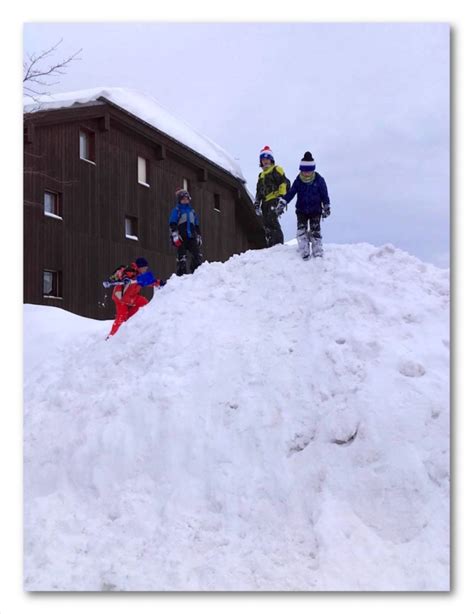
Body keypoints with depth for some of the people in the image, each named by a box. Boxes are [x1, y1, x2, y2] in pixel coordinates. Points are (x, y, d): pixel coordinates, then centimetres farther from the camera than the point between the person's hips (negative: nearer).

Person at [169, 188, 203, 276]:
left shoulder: (192, 211, 22)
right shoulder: (176, 210, 4)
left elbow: (197, 226, 26)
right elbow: (172, 225, -5)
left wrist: (199, 237, 21)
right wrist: (175, 236, -15)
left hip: (191, 237, 5)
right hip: (181, 238, -5)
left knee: (198, 256, -8)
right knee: (181, 258, -7)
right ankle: (181, 276, -7)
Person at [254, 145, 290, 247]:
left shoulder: (276, 170, 4)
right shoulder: (261, 175, 27)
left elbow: (284, 183, -9)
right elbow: (259, 192, 29)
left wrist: (281, 197, -19)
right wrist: (257, 204, 19)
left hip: (275, 200, -8)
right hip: (266, 202, 8)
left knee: (272, 219, -23)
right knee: (267, 225, 3)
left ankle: (278, 243, -25)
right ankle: (271, 245, 6)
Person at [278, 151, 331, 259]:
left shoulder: (319, 180, -8)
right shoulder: (298, 181, -3)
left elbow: (324, 195, -1)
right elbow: (291, 193, -2)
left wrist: (326, 208, 1)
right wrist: (283, 202, -13)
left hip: (315, 210, -2)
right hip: (301, 210, 2)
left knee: (315, 232, -3)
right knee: (301, 231, -8)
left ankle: (318, 253, 3)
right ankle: (305, 253, -4)